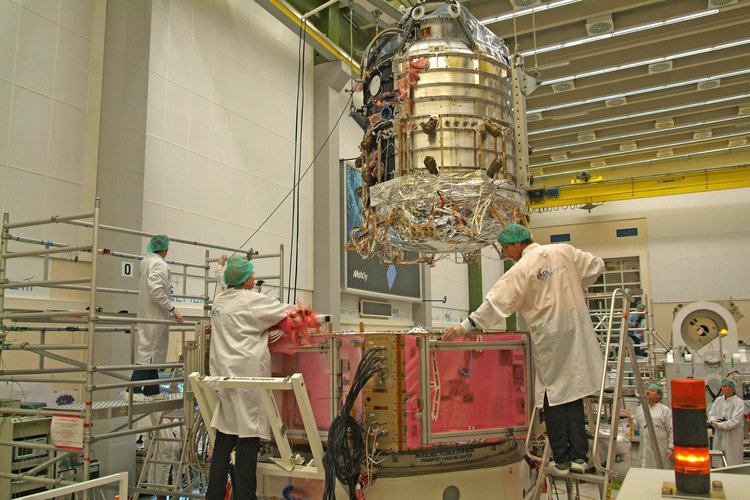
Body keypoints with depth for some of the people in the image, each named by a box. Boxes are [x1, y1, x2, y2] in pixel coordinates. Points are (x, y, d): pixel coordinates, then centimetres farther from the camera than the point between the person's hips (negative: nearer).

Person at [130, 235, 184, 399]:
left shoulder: (145, 261, 14)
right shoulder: (159, 264, -15)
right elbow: (156, 291, -24)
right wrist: (172, 308, -19)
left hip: (146, 315, 10)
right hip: (156, 315, -10)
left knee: (151, 352, 12)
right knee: (150, 351, -7)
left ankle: (152, 391, 18)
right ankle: (134, 390, -8)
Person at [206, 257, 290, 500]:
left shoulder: (219, 301, 14)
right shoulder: (252, 300, -7)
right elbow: (284, 312, 2)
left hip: (222, 374, 7)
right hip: (247, 372, -7)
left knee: (224, 436, 12)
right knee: (248, 437, -2)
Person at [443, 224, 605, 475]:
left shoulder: (522, 268, -11)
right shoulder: (563, 251, 5)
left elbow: (497, 301, -18)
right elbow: (595, 265, 15)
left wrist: (465, 326, -17)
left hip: (549, 336, -5)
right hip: (577, 332, 5)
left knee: (554, 395, 5)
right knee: (573, 392, 11)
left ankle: (562, 460, 11)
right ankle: (579, 456, 14)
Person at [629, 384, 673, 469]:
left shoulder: (665, 410, 1)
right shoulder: (640, 409, 14)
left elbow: (671, 431, -3)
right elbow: (637, 426, 19)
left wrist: (671, 448, -9)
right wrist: (632, 422, -4)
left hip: (661, 450, -4)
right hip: (645, 449, 4)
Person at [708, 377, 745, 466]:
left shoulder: (739, 402, -8)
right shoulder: (718, 400, 9)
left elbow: (735, 421, -15)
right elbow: (711, 413, 9)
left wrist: (719, 425, -17)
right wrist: (713, 420, -12)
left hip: (733, 438, -5)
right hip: (719, 436, 5)